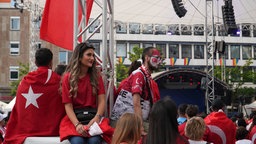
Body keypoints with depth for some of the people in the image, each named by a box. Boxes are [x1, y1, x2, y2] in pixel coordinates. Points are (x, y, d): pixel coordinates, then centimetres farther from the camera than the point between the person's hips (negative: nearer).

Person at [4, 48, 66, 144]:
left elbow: (16, 112, 7)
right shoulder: (57, 81, -5)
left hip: (23, 132, 3)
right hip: (49, 131, -3)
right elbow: (62, 110, 0)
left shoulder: (24, 81, 4)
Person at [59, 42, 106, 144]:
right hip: (74, 118, -1)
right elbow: (68, 105, -3)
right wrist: (77, 124, -19)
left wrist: (97, 117, -18)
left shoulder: (96, 75, 11)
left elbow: (101, 100, 1)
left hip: (93, 116, 1)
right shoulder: (68, 77, 4)